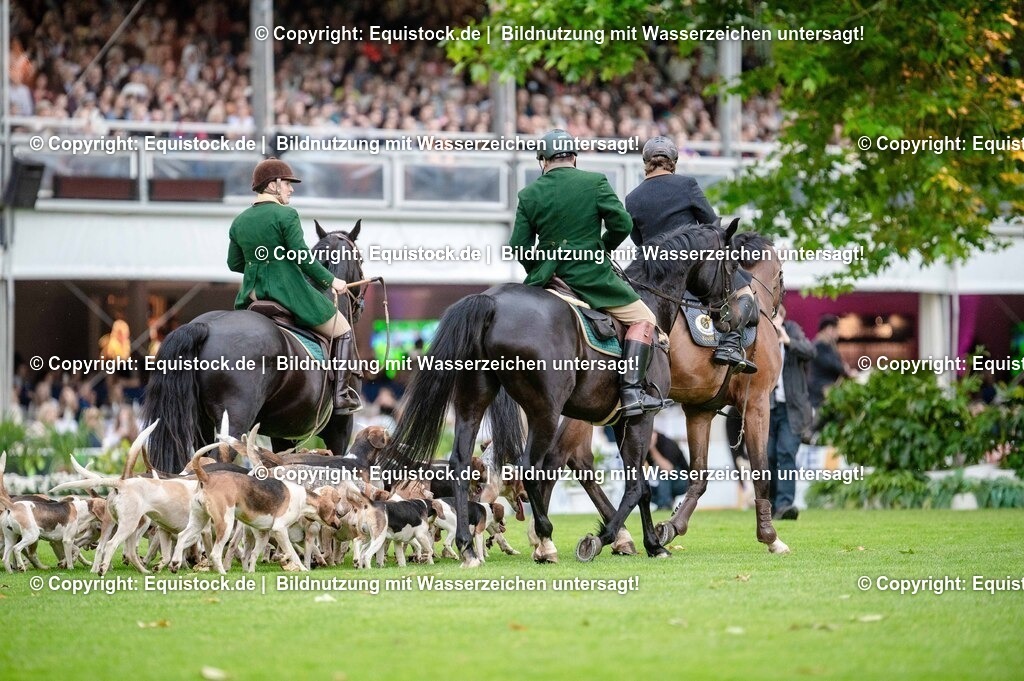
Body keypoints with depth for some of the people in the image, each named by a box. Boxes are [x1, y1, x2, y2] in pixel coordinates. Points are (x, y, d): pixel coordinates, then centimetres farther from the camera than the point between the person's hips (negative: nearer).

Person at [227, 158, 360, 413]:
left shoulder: (239, 222, 7)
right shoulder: (286, 215, -13)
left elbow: (234, 264, 13)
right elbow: (303, 257, -18)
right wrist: (330, 281, -5)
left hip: (253, 295, 6)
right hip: (288, 293, -6)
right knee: (342, 332, 10)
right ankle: (340, 395, 2)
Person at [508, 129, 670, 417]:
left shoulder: (529, 195, 1)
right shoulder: (595, 183, -6)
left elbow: (519, 247, -1)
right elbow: (622, 223, -8)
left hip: (548, 278, 3)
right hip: (591, 275, -3)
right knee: (643, 319, 5)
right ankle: (632, 390, -11)